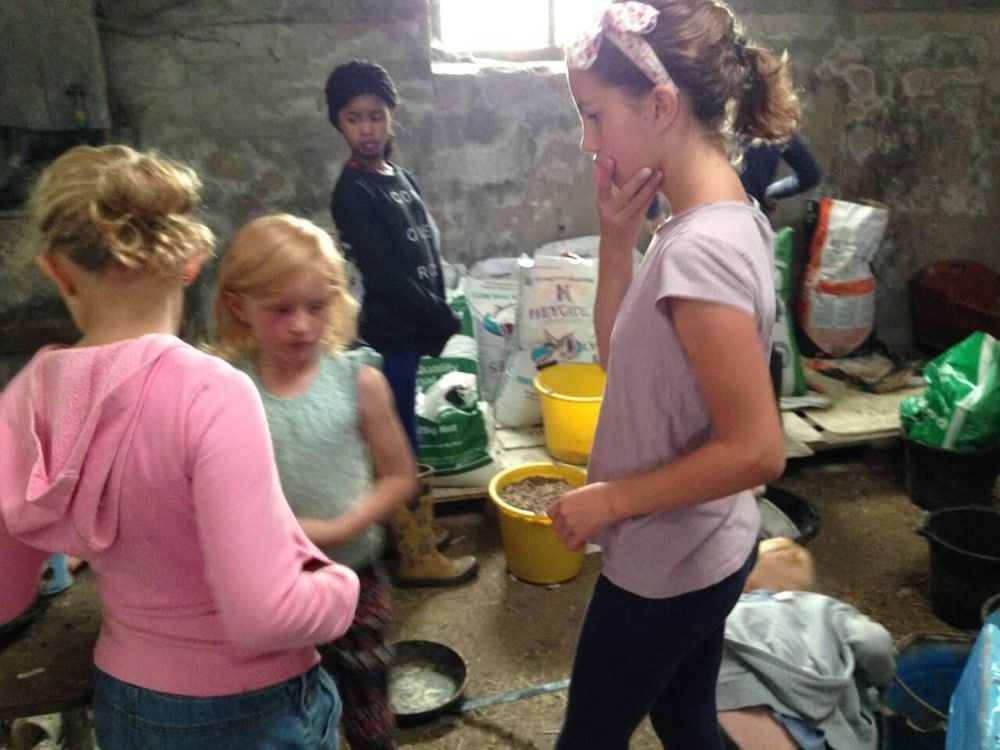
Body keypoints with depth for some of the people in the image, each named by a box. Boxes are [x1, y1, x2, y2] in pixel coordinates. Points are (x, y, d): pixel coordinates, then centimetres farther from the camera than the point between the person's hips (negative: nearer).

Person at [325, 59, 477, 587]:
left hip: (411, 332, 8)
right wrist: (444, 320, -12)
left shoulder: (399, 177, 11)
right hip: (388, 337, -8)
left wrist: (436, 320, 4)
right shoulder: (353, 193, -14)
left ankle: (411, 535, 30)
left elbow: (428, 253, 12)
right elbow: (386, 274, -19)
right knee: (401, 445, 0)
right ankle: (418, 557, 12)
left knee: (397, 443, 17)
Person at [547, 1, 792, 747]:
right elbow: (624, 355, 7)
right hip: (698, 551, 9)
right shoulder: (718, 219, 0)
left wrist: (609, 499, -19)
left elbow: (757, 451, -29)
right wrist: (617, 239, -6)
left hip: (666, 564, -9)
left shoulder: (700, 248, -30)